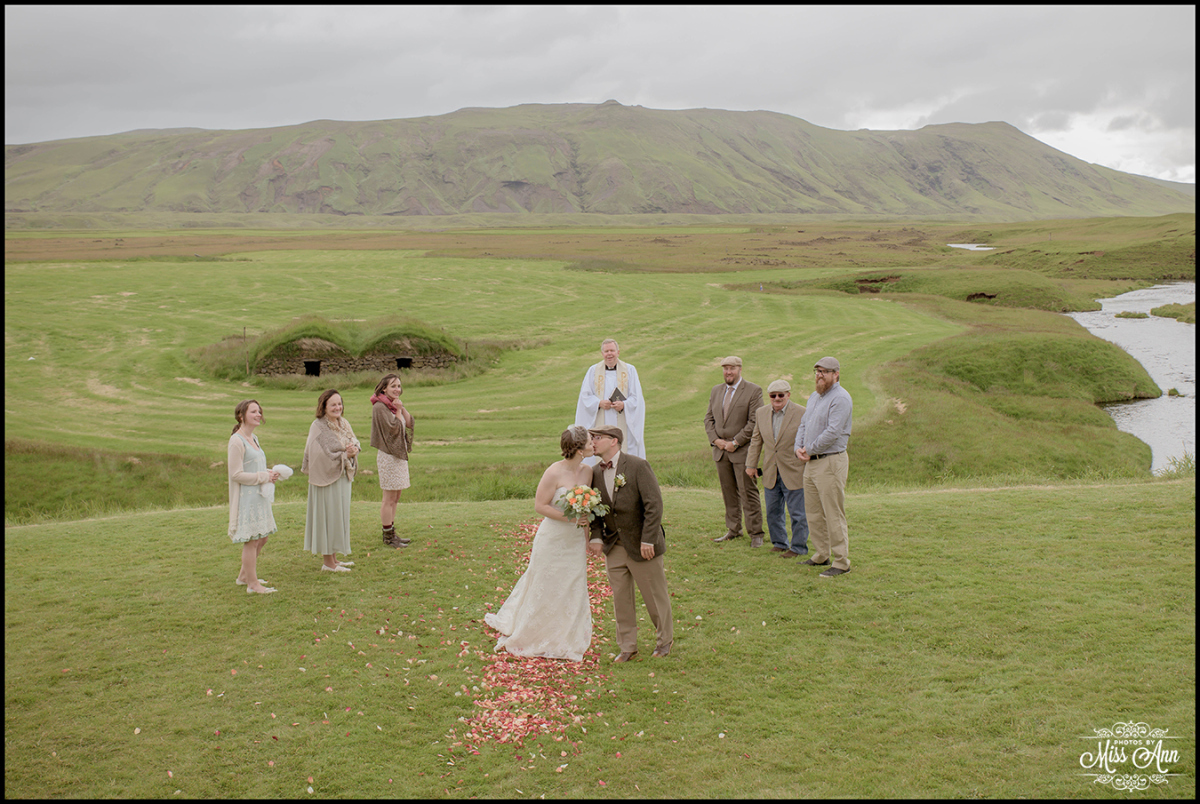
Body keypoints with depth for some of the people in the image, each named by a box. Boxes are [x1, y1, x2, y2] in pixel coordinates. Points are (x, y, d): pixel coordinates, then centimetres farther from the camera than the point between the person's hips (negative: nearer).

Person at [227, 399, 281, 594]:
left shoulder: (253, 438, 14)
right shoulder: (237, 441, -15)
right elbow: (236, 474, -18)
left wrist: (269, 473, 3)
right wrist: (264, 477, -15)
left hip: (259, 496, 9)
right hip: (246, 497, -9)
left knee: (261, 538, 15)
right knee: (251, 540, -3)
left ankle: (244, 576, 29)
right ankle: (252, 584, 5)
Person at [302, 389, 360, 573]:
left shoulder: (344, 424, 10)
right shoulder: (318, 427, -13)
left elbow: (355, 443, 10)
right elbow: (322, 455, -19)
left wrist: (354, 449, -13)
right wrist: (345, 455, -18)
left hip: (343, 478, 8)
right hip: (327, 478, -8)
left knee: (339, 516, 13)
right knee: (328, 516, -2)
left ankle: (333, 557, 23)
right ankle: (327, 562, 5)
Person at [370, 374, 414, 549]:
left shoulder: (395, 404, 13)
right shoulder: (380, 407, -13)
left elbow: (409, 423, 6)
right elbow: (394, 428, -20)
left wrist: (401, 408, -5)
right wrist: (398, 411, -10)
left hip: (399, 454, 9)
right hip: (388, 456, -9)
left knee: (395, 498, 14)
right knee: (389, 499, -4)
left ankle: (391, 534, 22)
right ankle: (388, 537, 3)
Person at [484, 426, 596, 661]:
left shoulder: (587, 472, -1)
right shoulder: (554, 472, -21)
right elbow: (540, 505, -17)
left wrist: (587, 539, 12)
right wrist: (570, 518, -24)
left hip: (575, 543, 6)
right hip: (552, 540, -6)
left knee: (572, 592, 10)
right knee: (542, 590, 7)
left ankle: (564, 645, 25)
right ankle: (511, 634, 27)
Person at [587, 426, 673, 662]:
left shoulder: (637, 466, -16)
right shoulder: (595, 472, 1)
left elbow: (654, 505, -18)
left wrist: (648, 540, -20)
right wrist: (596, 537, -3)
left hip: (641, 545, -5)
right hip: (614, 546, 5)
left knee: (654, 595, 9)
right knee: (620, 598, 9)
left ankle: (665, 639, 31)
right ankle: (627, 647, 23)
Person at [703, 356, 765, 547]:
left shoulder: (753, 391, -5)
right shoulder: (716, 390, 14)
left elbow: (754, 422, -11)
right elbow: (709, 418, 14)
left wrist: (735, 442, -14)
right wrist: (715, 439, -2)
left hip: (743, 450, -5)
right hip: (720, 450, 5)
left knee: (748, 493, -5)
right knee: (729, 493, 10)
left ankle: (755, 533, 2)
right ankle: (733, 529, 19)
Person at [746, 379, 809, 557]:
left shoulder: (801, 413, -9)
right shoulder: (761, 413, 6)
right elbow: (756, 440, 14)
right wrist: (751, 464, 10)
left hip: (793, 472, -5)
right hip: (771, 473, 5)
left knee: (797, 513, 2)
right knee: (773, 512, 14)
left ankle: (798, 547, 13)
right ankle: (779, 543, 29)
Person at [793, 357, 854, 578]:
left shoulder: (841, 398, -13)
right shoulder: (814, 397, 18)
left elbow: (833, 432, -20)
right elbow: (803, 425, 19)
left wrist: (810, 449, -10)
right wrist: (799, 448, 0)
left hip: (831, 462, -9)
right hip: (811, 462, 9)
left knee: (834, 514, -6)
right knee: (813, 512, 14)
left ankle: (841, 562, -1)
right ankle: (821, 555, 25)